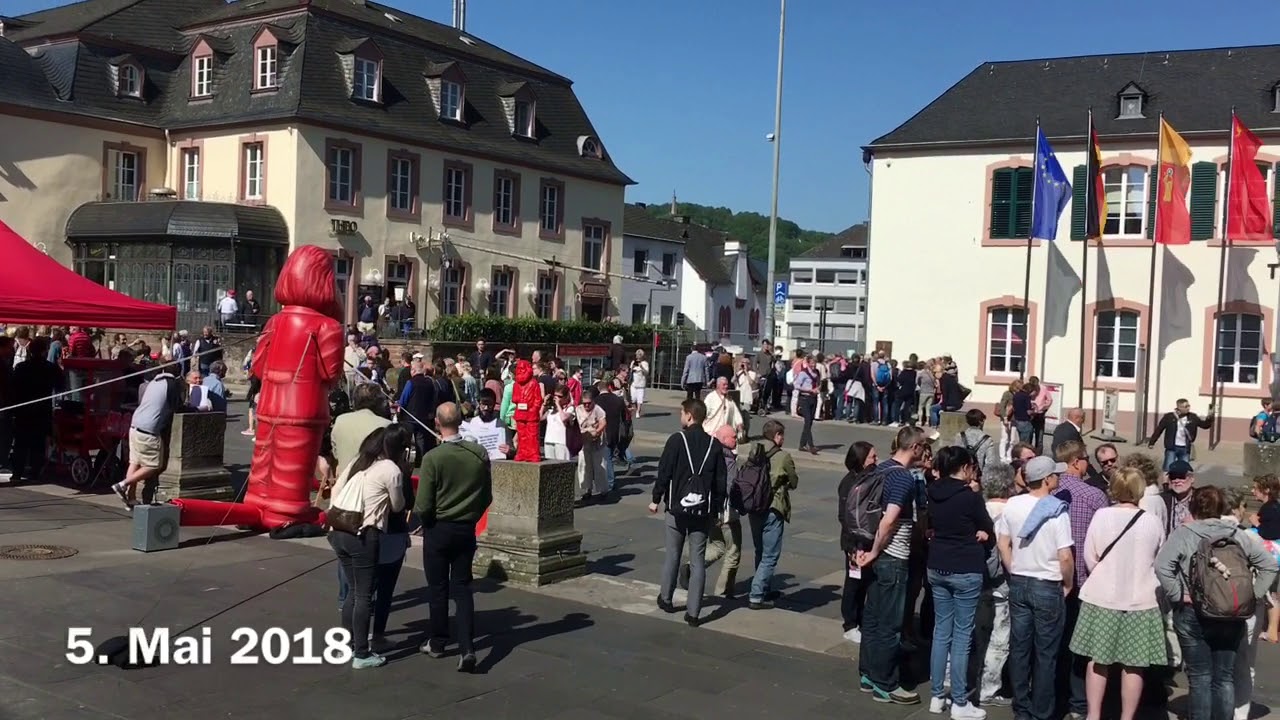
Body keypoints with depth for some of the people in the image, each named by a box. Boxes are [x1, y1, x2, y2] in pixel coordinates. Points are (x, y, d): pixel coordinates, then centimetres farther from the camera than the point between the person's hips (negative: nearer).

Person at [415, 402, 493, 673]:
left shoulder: (433, 457, -18)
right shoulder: (479, 453, -7)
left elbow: (423, 505, -15)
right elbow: (487, 497, 3)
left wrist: (426, 521, 5)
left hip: (438, 529, -3)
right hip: (467, 530, 3)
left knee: (438, 587, 12)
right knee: (462, 587, 9)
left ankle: (437, 643, 27)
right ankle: (466, 648, -2)